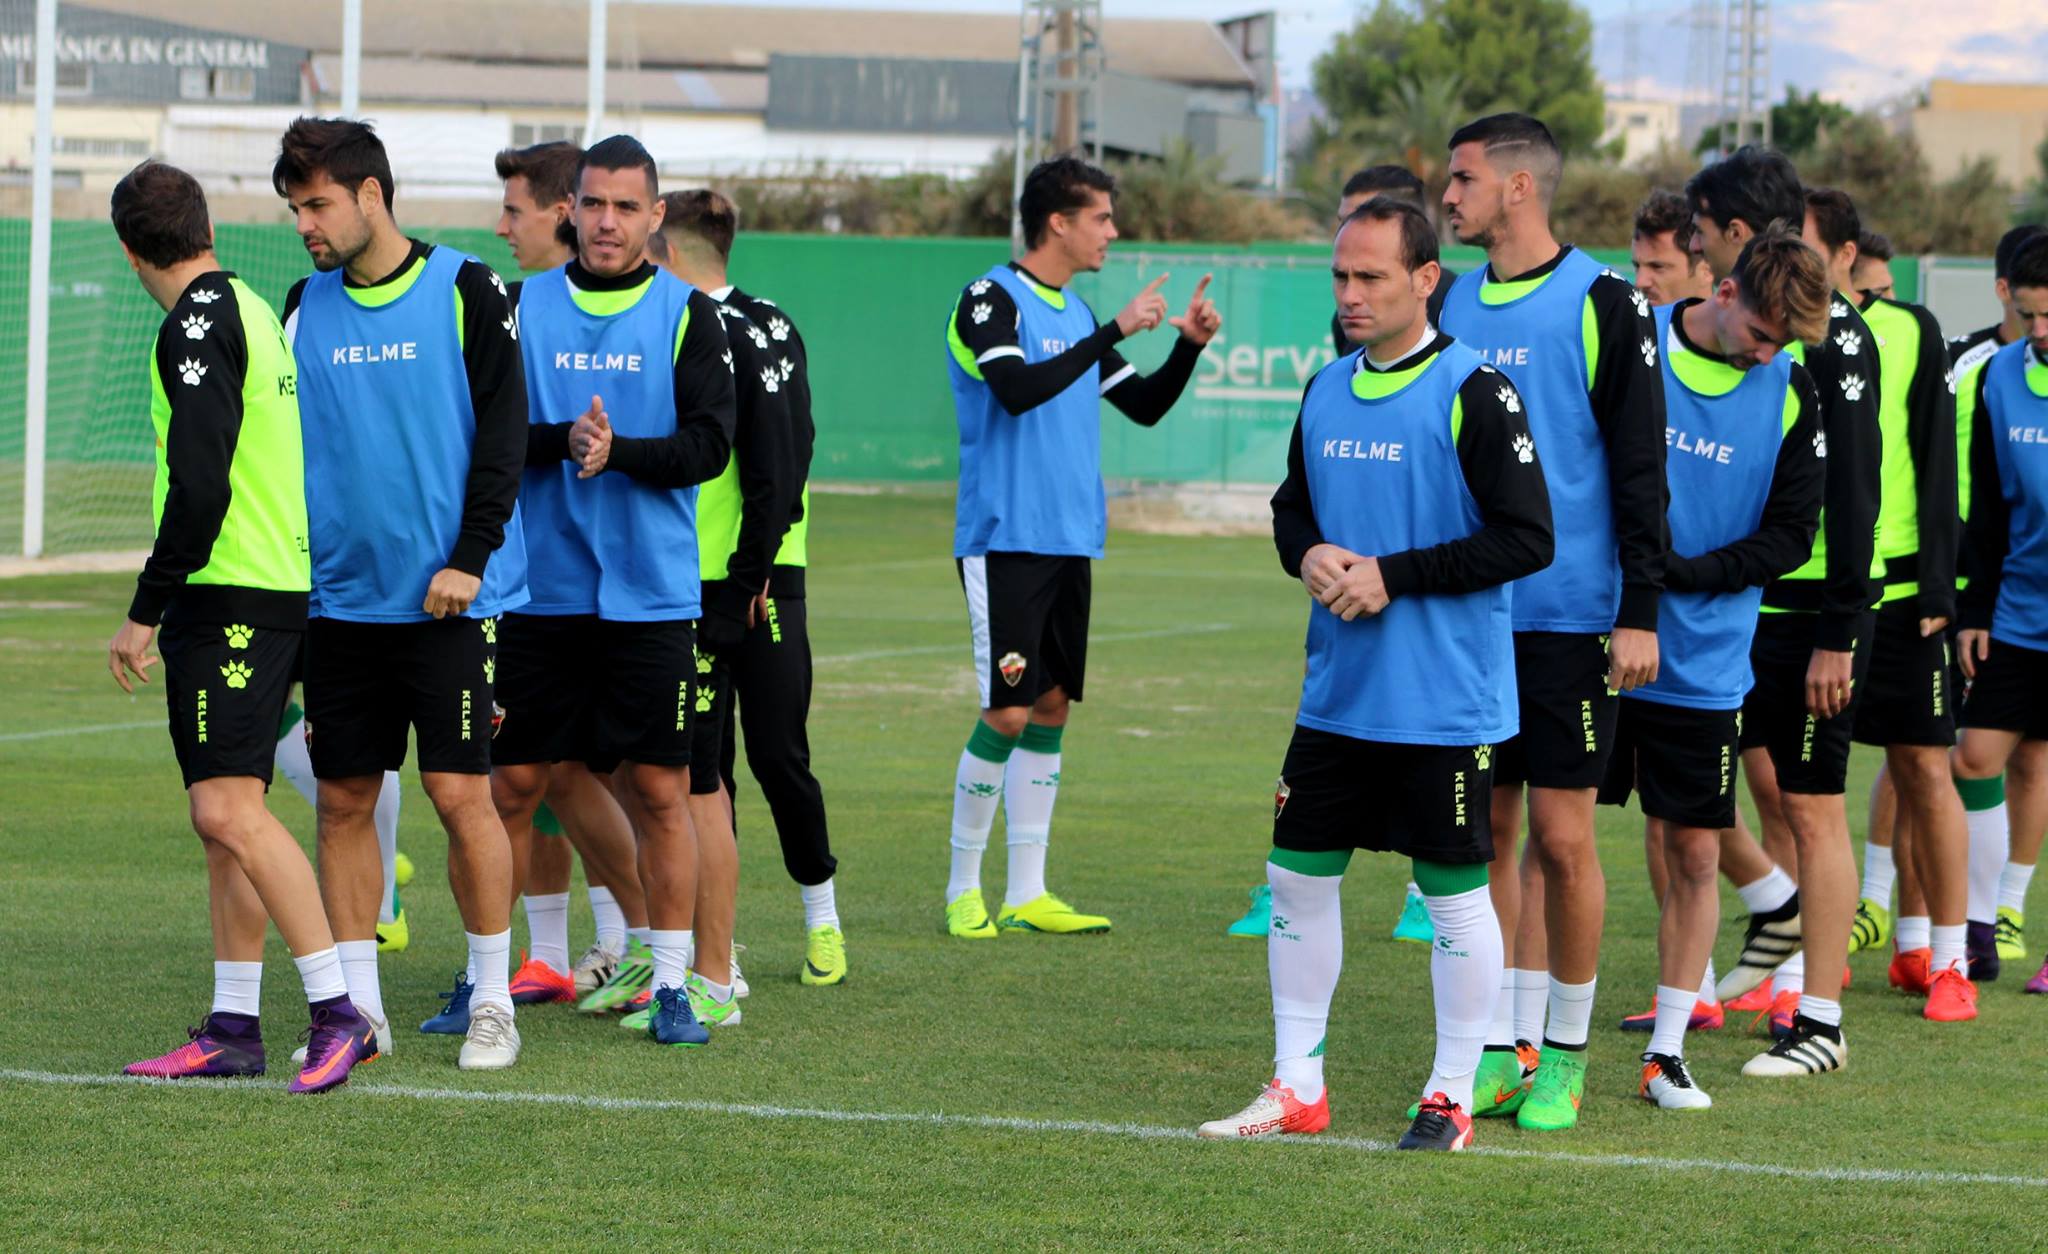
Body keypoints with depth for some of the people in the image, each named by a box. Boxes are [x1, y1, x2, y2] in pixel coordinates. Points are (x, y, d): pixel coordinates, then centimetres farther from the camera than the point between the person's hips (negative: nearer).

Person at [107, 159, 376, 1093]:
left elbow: (200, 488, -20)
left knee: (228, 811, -15)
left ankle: (337, 1013, -18)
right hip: (279, 591, 10)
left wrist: (144, 612, -15)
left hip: (230, 597, -10)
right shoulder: (254, 311, 16)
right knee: (225, 819, 11)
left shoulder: (199, 324, -12)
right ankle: (232, 1030, 13)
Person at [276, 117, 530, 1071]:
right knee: (343, 799, 4)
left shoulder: (463, 291, -4)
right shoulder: (306, 307, 10)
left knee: (461, 792, -7)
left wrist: (470, 559, -12)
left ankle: (489, 998, 4)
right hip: (339, 596, 5)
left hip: (448, 596, -5)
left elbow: (502, 429, -5)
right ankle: (356, 1007, 10)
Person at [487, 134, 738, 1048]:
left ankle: (678, 983, 8)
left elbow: (709, 442, -5)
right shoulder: (522, 306, 7)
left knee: (659, 791, 0)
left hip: (652, 595, -1)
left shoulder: (687, 314, 3)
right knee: (513, 782, 3)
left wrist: (619, 451, -20)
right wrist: (564, 440, -19)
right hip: (540, 587, 1)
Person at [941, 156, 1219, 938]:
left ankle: (1026, 894, 11)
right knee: (1008, 713, -9)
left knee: (1051, 707, 7)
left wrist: (1189, 344, 5)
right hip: (1004, 542, -8)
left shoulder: (1076, 314, 15)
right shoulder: (991, 300, -9)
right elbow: (1017, 389, -25)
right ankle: (963, 889, 3)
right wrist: (1115, 331, -24)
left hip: (1070, 543, 8)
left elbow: (1144, 406, 21)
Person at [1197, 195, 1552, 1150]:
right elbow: (1291, 507, 21)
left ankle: (1452, 1096, 13)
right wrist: (1310, 555, -3)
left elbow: (1527, 538, -15)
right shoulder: (1326, 390, 9)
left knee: (1454, 892, 2)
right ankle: (1297, 1087, 18)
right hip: (1337, 694, 7)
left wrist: (1393, 577, -18)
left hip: (1445, 704, -7)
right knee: (1298, 875, 8)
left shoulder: (1474, 393, -12)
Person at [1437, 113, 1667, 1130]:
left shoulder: (1602, 303, -6)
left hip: (1569, 617, -5)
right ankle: (1506, 1047, 13)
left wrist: (1640, 612, -12)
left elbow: (1640, 466, -7)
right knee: (1488, 834, 6)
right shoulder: (1451, 305, 11)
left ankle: (1564, 1054, 9)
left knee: (1562, 840, -2)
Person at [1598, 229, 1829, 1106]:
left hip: (1705, 664, 1)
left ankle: (1668, 1050, 15)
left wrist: (1678, 573, -13)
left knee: (1694, 853, 4)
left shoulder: (1791, 393, -1)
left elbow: (1790, 537, -1)